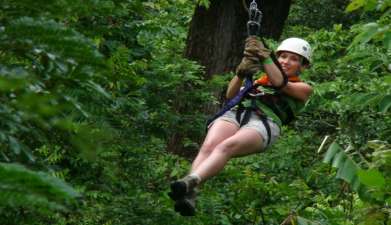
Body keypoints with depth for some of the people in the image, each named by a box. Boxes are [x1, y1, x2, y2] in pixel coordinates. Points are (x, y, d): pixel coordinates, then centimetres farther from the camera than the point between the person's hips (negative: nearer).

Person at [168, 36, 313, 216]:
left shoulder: (303, 88, 26)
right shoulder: (260, 81, 37)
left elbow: (280, 83, 4)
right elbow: (231, 95, 20)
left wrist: (263, 56, -1)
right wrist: (241, 73, 3)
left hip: (264, 122, -4)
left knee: (225, 147, -36)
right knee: (208, 146, -31)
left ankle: (189, 182, -60)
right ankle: (189, 195, -52)